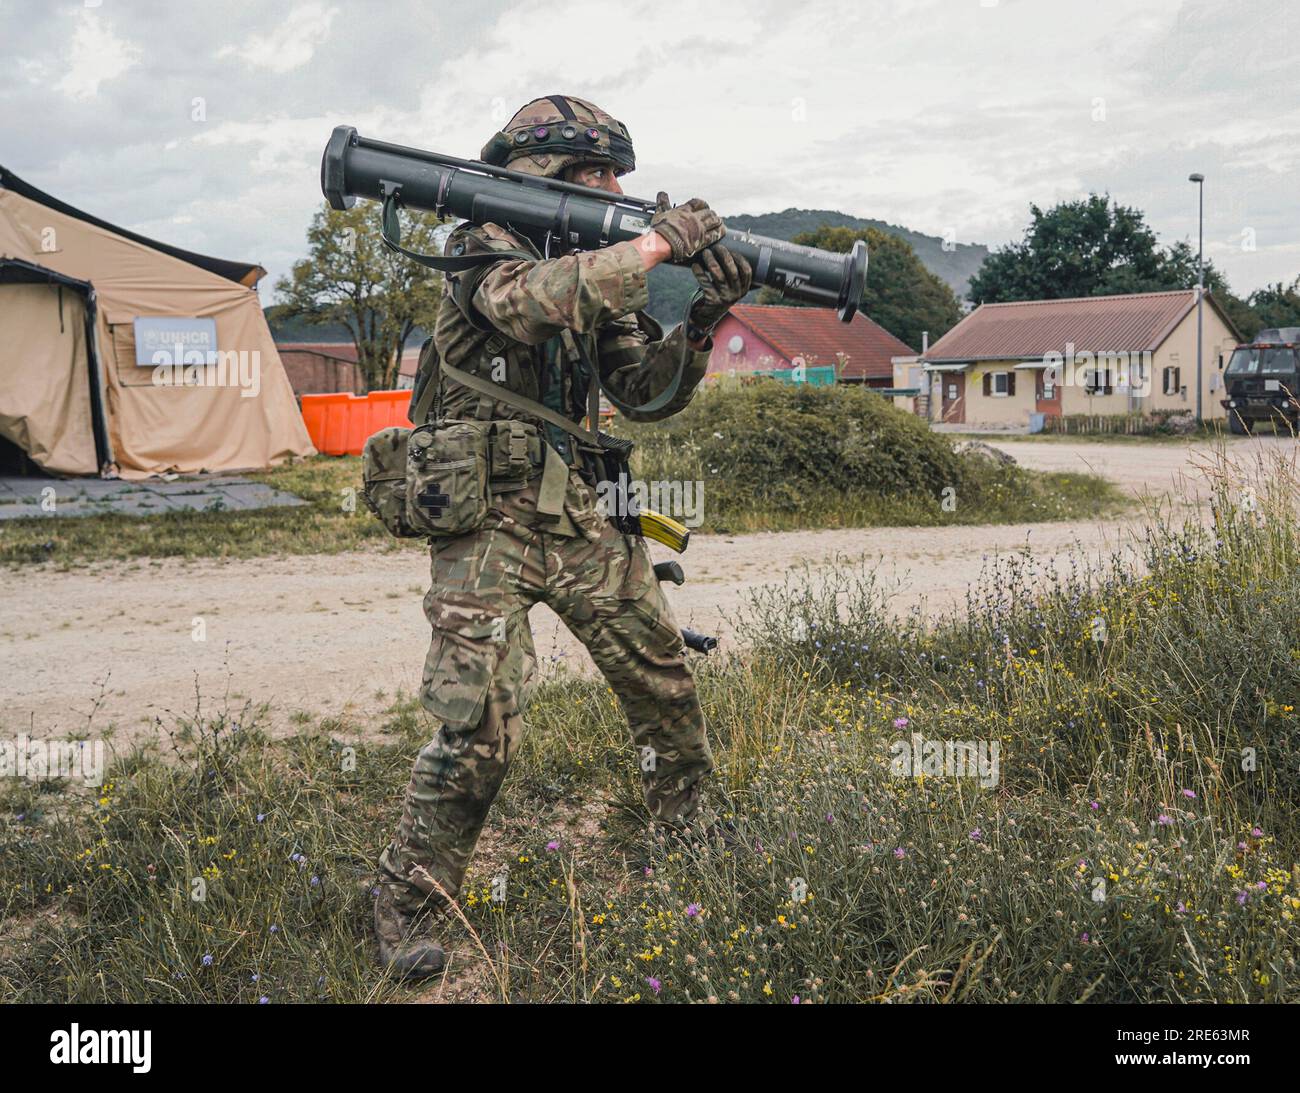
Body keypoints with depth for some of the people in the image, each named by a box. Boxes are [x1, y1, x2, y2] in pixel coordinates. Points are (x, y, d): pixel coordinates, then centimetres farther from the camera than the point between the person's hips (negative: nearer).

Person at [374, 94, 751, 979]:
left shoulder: (596, 270, 15)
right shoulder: (483, 249, -5)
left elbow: (647, 392, 12)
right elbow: (531, 302, -29)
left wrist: (705, 319, -3)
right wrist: (657, 242, -23)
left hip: (578, 515, 7)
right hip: (488, 517, -7)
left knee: (664, 675, 12)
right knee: (480, 728, -13)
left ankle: (691, 832, 34)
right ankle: (408, 906, 5)